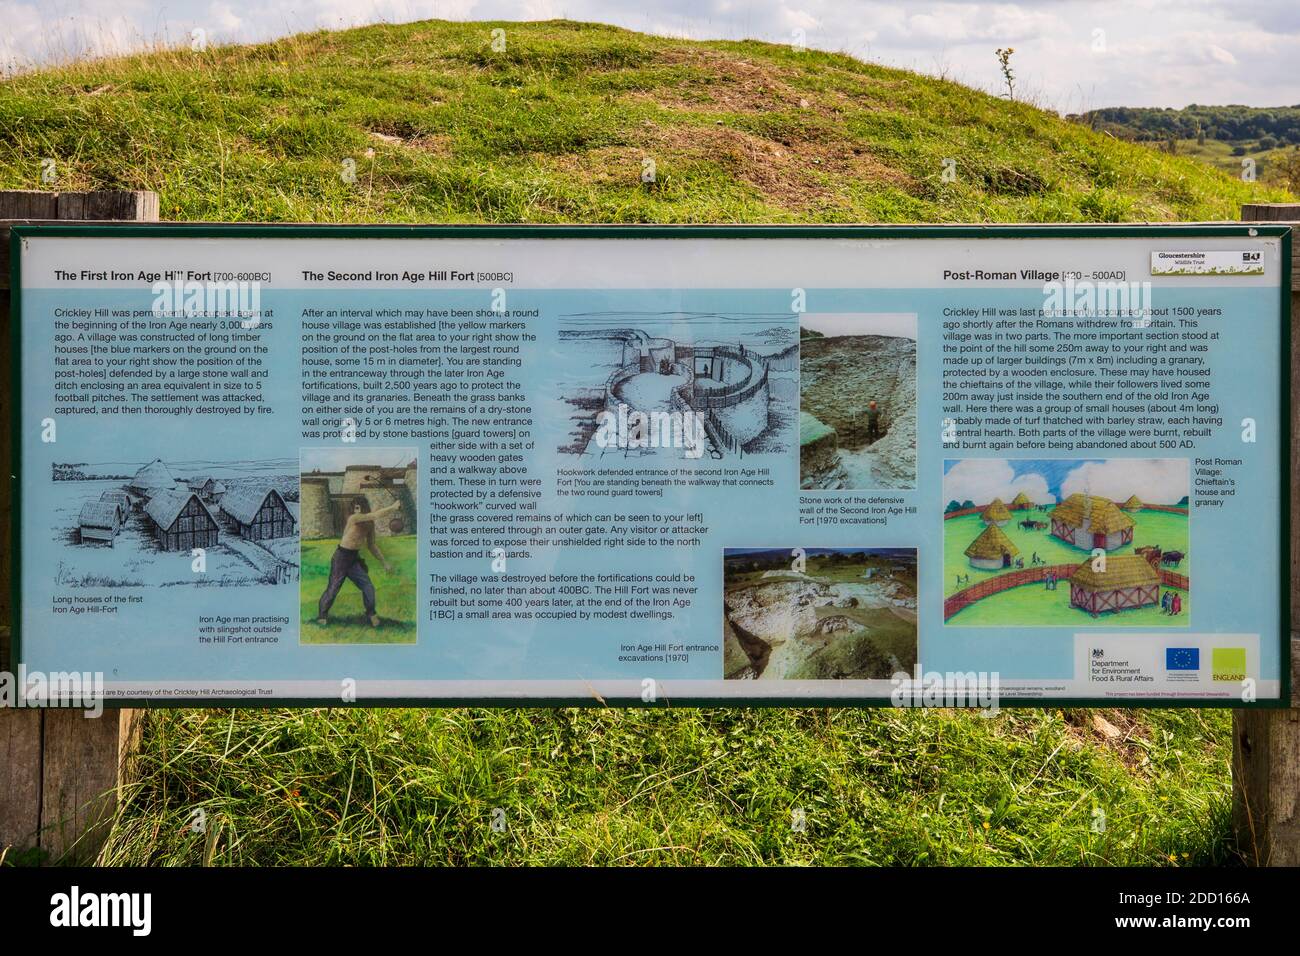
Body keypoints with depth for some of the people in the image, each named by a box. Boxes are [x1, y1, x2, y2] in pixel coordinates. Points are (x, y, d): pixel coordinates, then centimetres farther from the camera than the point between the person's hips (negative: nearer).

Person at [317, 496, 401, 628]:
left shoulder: (370, 524, 5)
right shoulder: (354, 518, -19)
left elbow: (371, 545, 14)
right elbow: (376, 515, -31)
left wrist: (384, 562, 12)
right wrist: (393, 507, -26)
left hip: (354, 559, 7)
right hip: (341, 557, -7)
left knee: (368, 587, 2)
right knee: (333, 589, -1)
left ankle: (371, 614, 19)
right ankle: (322, 616, 16)